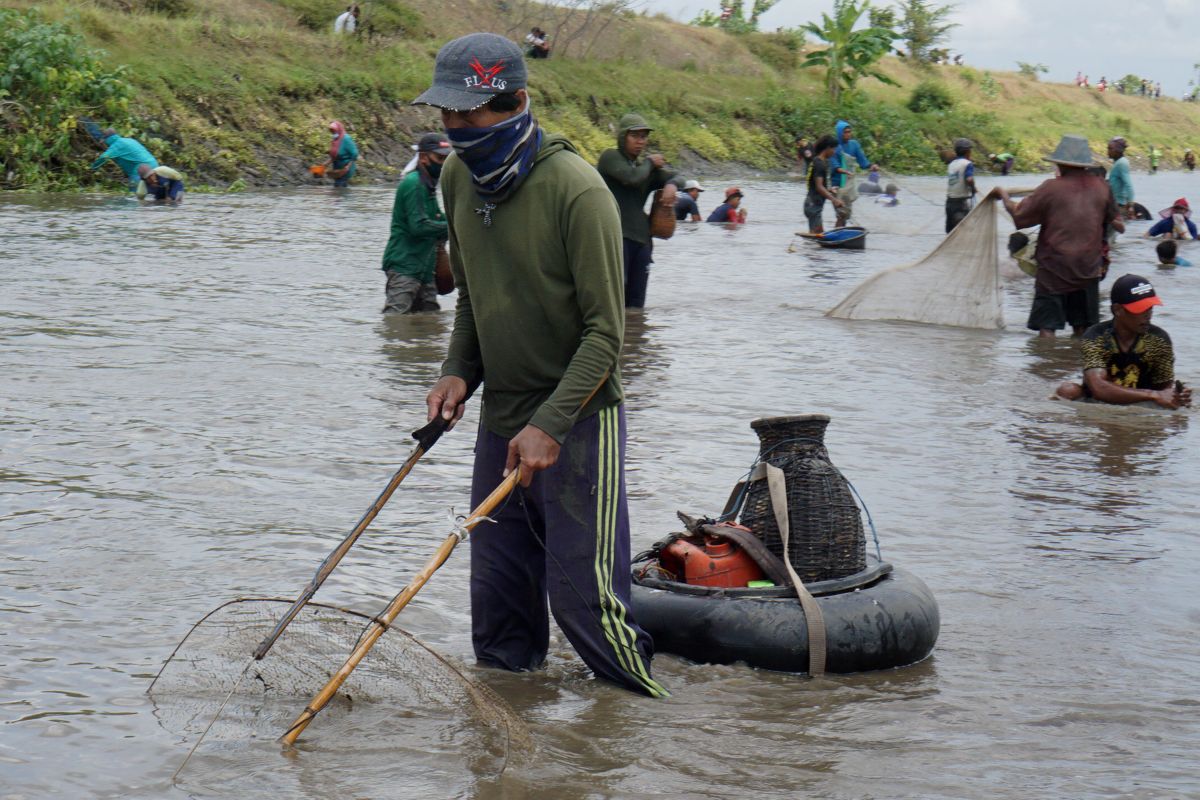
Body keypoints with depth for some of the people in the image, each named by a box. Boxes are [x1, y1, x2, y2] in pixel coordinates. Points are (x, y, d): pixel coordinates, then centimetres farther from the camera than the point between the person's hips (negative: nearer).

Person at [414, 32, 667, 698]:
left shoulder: (576, 189, -19)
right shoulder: (458, 179, 4)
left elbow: (604, 331, -17)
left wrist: (549, 424, -23)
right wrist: (458, 371, 2)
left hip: (578, 419, -7)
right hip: (500, 416, 7)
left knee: (582, 593, -5)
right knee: (496, 591, 13)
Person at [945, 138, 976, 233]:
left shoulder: (951, 164, 12)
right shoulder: (967, 164, -9)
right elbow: (969, 180, -24)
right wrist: (973, 189, -6)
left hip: (950, 201, 7)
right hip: (962, 201, -7)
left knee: (950, 230, 11)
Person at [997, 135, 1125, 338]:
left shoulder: (1051, 188, -10)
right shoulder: (1101, 188, 2)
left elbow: (1019, 216, -4)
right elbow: (1119, 225, 10)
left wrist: (1005, 196, 12)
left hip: (1053, 270, -4)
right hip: (1089, 269, 4)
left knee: (1047, 327, -2)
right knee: (1083, 328, 14)